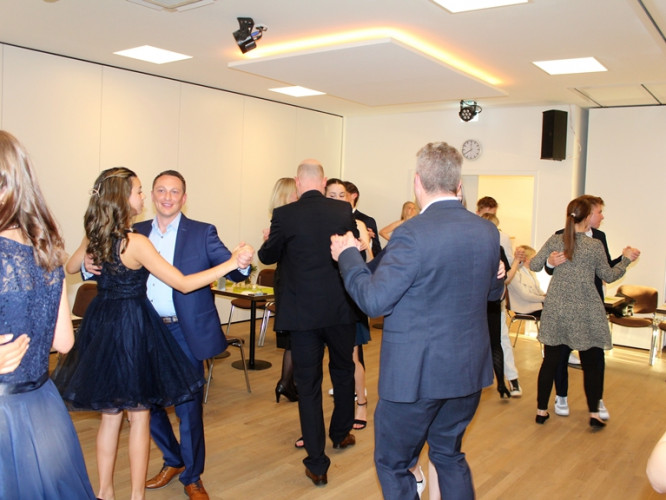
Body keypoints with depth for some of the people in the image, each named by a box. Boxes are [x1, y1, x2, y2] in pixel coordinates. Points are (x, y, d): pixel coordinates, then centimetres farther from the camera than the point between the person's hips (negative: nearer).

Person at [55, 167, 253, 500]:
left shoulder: (95, 237, 1)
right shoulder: (136, 242, -20)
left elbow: (70, 267, 21)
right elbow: (183, 283, -20)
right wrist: (231, 263, -21)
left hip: (100, 322, 7)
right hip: (132, 326, -7)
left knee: (110, 414, 19)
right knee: (139, 416, 9)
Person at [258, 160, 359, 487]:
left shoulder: (285, 215, -10)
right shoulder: (344, 211, -2)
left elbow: (268, 256, 4)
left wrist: (269, 241, 25)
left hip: (303, 312, -3)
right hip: (340, 309, 3)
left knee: (308, 385, 6)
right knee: (343, 371, 24)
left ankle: (317, 465, 11)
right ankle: (341, 433, 44)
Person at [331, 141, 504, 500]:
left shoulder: (412, 234, -21)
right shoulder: (488, 231, 0)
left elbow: (374, 301, -18)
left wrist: (348, 255, -4)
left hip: (417, 374, -7)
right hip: (470, 369, 7)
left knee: (393, 465, 12)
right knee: (449, 455, 26)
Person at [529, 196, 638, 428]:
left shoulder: (555, 240, -2)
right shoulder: (595, 245, -7)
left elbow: (535, 265, 1)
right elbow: (609, 276, 4)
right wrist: (626, 259, 19)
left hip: (556, 310, 2)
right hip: (585, 313, -2)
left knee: (550, 361, 9)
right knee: (591, 364, 11)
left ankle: (541, 411, 16)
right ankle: (594, 414, 17)